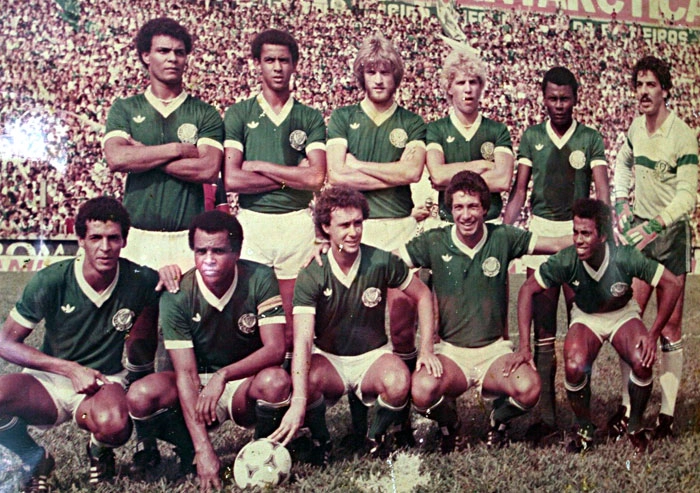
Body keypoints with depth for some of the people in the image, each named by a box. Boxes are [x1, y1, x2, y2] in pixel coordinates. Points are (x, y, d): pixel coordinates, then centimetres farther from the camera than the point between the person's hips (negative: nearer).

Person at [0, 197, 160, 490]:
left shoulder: (140, 281, -10)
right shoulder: (51, 281, -11)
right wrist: (71, 369, -17)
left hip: (106, 381, -1)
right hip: (50, 379, 1)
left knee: (113, 426, -37)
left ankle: (99, 451, 5)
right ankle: (34, 459, 2)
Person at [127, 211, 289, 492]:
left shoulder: (260, 279, -17)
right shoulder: (176, 297, -17)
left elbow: (276, 348, -22)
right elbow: (186, 373, -20)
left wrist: (224, 375, -39)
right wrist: (204, 449, -28)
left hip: (246, 386, 0)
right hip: (197, 387, 1)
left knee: (276, 381, -35)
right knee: (141, 397, -29)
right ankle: (193, 454, 1)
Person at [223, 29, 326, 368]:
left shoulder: (310, 118, 9)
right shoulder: (239, 114, 6)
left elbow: (316, 177, -6)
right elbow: (231, 179, -6)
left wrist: (259, 166, -5)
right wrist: (291, 175, -5)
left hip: (298, 222, 1)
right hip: (251, 222, -1)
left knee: (294, 318, 3)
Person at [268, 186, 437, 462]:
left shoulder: (382, 263, -11)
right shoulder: (312, 277, -16)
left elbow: (423, 296, 5)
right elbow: (302, 340, -26)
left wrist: (426, 350, -5)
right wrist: (298, 401, -39)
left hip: (373, 356, 1)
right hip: (328, 358, -1)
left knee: (399, 383, -32)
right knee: (306, 380, -34)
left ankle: (376, 436, 2)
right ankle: (320, 440, -1)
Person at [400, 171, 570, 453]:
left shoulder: (502, 238, 0)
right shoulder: (434, 242, -2)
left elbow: (557, 244, 0)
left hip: (495, 349, 1)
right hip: (449, 350, -1)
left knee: (528, 389, -29)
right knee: (423, 390, -32)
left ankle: (499, 421, 11)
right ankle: (449, 426, 8)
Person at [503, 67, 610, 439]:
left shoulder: (590, 139, 4)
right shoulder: (531, 137, 8)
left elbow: (602, 190, -6)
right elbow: (519, 190, 5)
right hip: (540, 230, 1)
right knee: (543, 326, 2)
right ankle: (546, 413, 7)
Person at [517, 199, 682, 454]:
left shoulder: (625, 258, -30)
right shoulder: (566, 260, -28)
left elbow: (672, 284, -20)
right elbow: (528, 290, -19)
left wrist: (653, 335, -23)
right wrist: (525, 346, -23)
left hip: (622, 314, 0)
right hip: (586, 318, 0)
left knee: (643, 363, -28)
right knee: (574, 368, -28)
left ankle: (635, 425, 2)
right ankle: (584, 429, 1)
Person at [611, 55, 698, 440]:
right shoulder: (636, 127, 4)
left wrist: (653, 226, -29)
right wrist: (621, 202, 11)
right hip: (639, 232, 5)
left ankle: (668, 411, 7)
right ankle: (627, 403, 14)